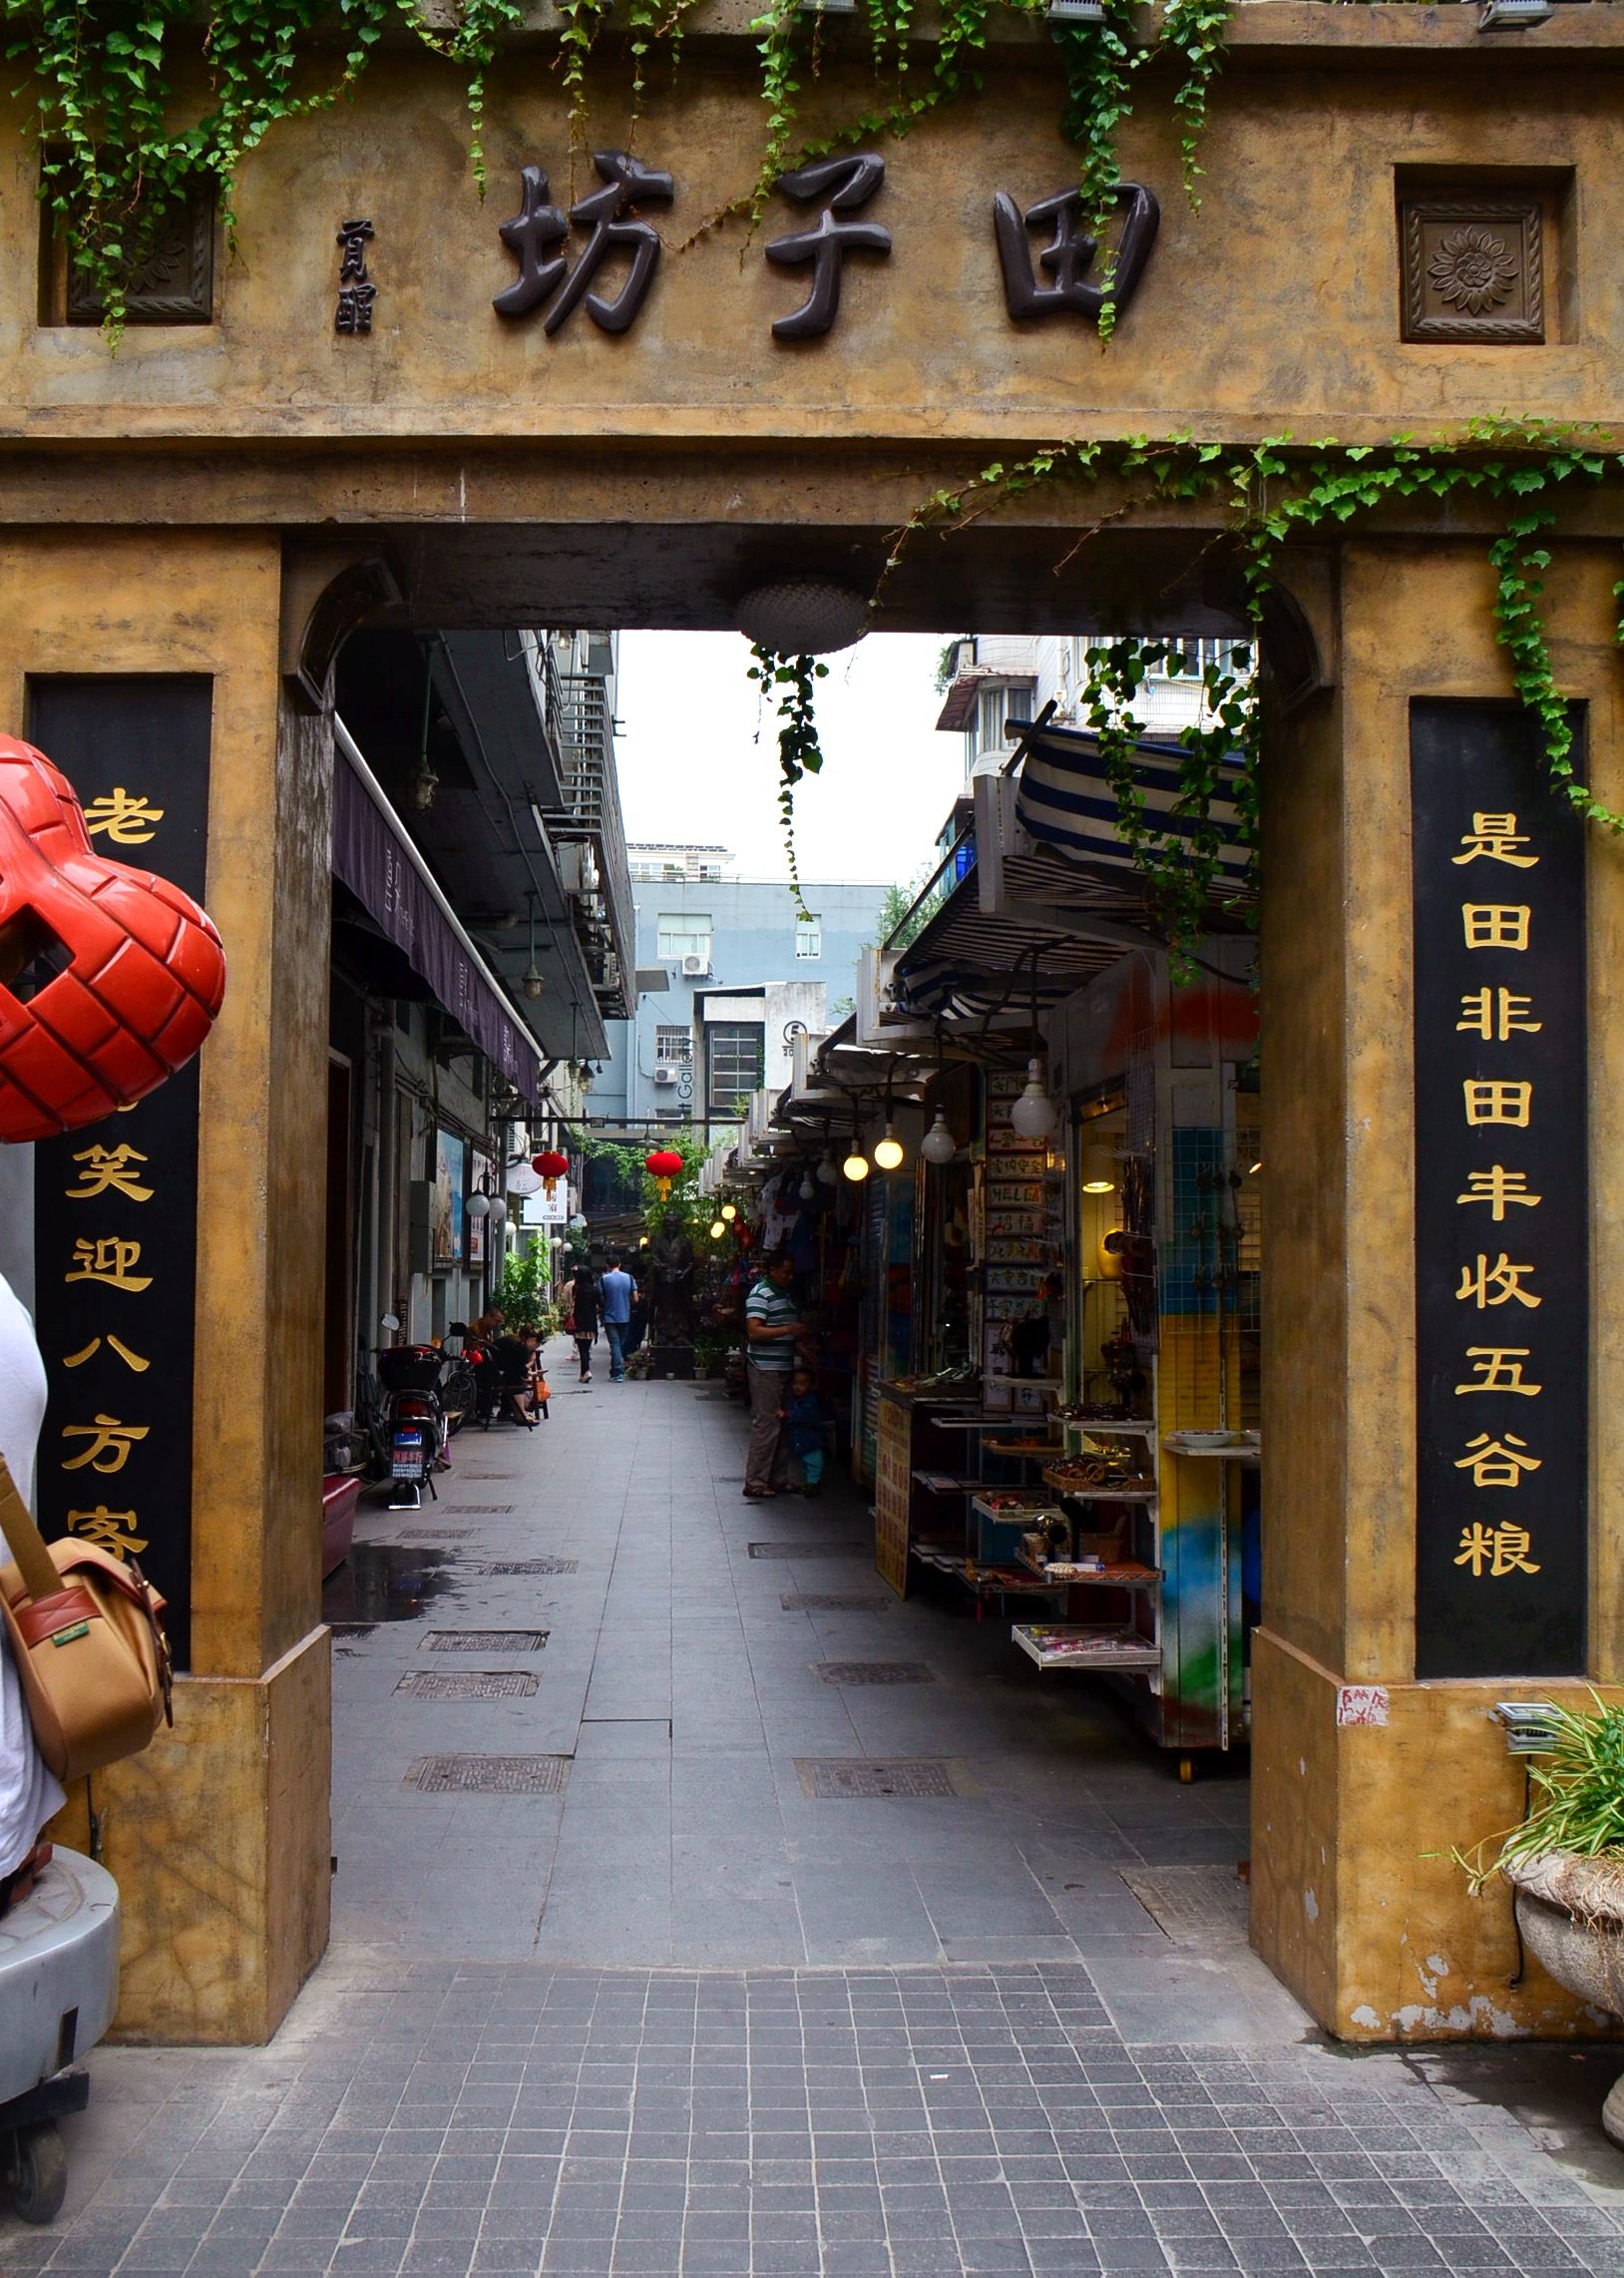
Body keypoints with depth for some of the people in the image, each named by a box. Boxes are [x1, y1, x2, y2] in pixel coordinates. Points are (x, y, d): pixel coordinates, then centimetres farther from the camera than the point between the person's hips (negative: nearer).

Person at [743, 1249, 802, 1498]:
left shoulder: (786, 1295, 17)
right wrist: (789, 1330, -24)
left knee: (782, 1423, 12)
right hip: (765, 1368, -9)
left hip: (784, 1367, 9)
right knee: (766, 1424, -9)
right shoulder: (761, 1294, -12)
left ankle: (778, 1479, 20)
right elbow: (754, 1331, -22)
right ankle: (755, 1483, -4)